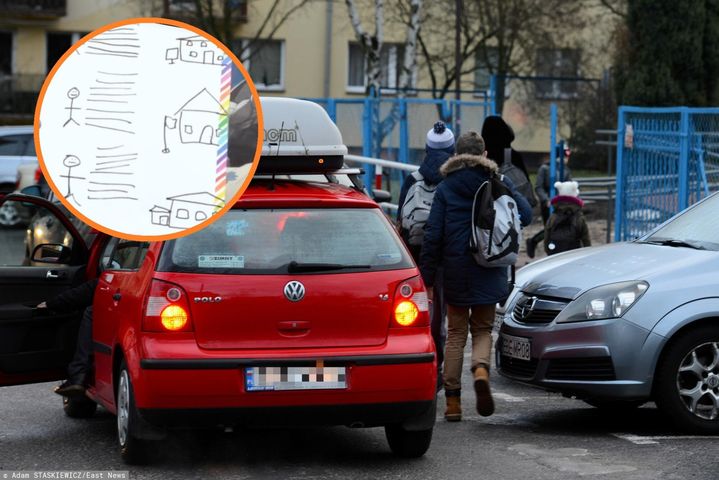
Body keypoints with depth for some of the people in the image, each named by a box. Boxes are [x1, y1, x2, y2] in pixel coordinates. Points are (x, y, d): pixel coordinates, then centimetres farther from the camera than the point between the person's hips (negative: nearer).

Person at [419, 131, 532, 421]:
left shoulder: (445, 189, -1)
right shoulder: (497, 184, 0)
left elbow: (432, 235, -4)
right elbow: (526, 215, -4)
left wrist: (427, 279, -2)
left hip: (455, 271, 0)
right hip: (488, 273, 0)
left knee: (456, 333, 9)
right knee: (483, 329, 14)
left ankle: (453, 402, 7)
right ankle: (481, 369, -19)